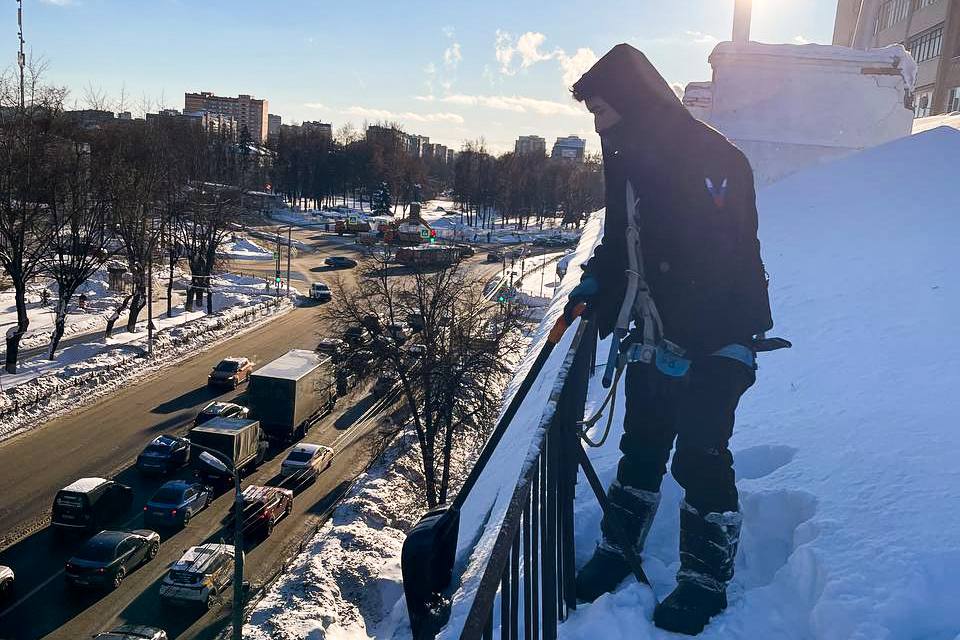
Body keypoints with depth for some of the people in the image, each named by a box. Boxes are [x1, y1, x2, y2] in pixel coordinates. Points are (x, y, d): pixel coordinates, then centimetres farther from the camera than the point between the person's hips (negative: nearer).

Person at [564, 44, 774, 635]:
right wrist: (596, 283, 2)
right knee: (640, 448, 16)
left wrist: (687, 344, -26)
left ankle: (706, 580, 18)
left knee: (701, 459, 0)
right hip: (655, 338, 7)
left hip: (714, 343, -7)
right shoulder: (627, 160, 7)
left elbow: (719, 261, -24)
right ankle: (617, 552, 31)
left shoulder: (711, 159, -19)